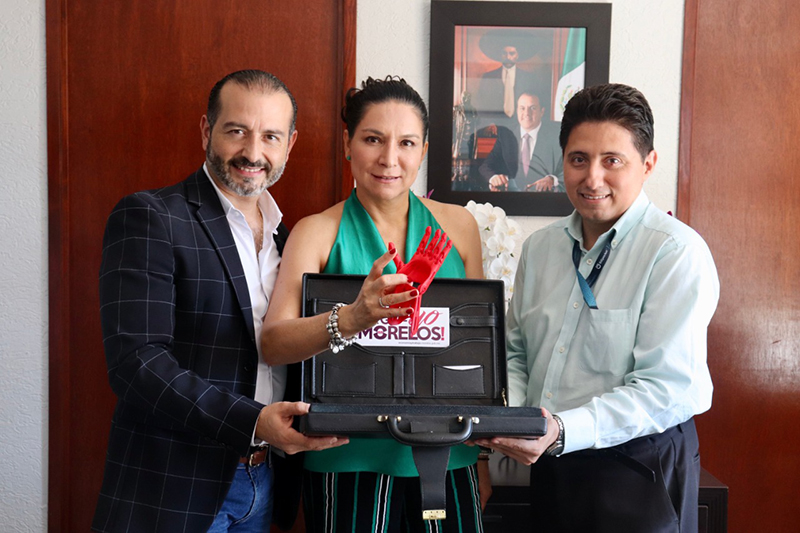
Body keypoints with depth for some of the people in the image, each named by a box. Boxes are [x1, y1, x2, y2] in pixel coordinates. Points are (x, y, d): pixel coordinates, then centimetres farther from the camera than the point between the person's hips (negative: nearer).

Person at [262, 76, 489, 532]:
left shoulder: (458, 225, 5)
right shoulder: (318, 232, -3)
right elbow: (273, 343, -16)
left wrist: (483, 460, 11)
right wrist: (352, 318, -35)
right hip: (349, 460, -2)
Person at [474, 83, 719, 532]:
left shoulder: (678, 252, -13)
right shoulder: (540, 247, 7)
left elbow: (669, 389, -20)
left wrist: (562, 431, -28)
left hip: (640, 466, -5)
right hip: (549, 466, 6)